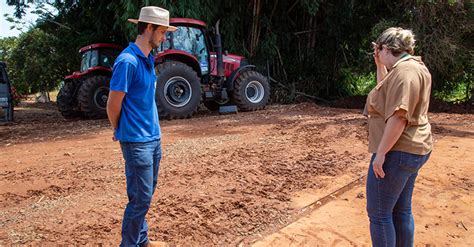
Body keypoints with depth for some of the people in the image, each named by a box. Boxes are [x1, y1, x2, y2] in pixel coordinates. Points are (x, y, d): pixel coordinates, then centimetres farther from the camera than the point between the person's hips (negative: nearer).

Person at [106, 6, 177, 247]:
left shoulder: (149, 59, 10)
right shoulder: (128, 61, -17)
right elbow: (113, 105, -12)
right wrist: (121, 132, 4)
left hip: (153, 137, 8)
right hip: (137, 141, -8)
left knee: (146, 195, 18)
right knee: (140, 199, 0)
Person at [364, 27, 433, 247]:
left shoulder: (404, 70, -18)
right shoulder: (413, 67, 14)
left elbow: (398, 116, -26)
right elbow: (386, 92, 28)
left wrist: (381, 153, -23)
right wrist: (380, 66, 17)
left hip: (398, 152, -11)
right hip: (412, 150, 11)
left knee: (378, 213, -1)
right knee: (401, 211, 18)